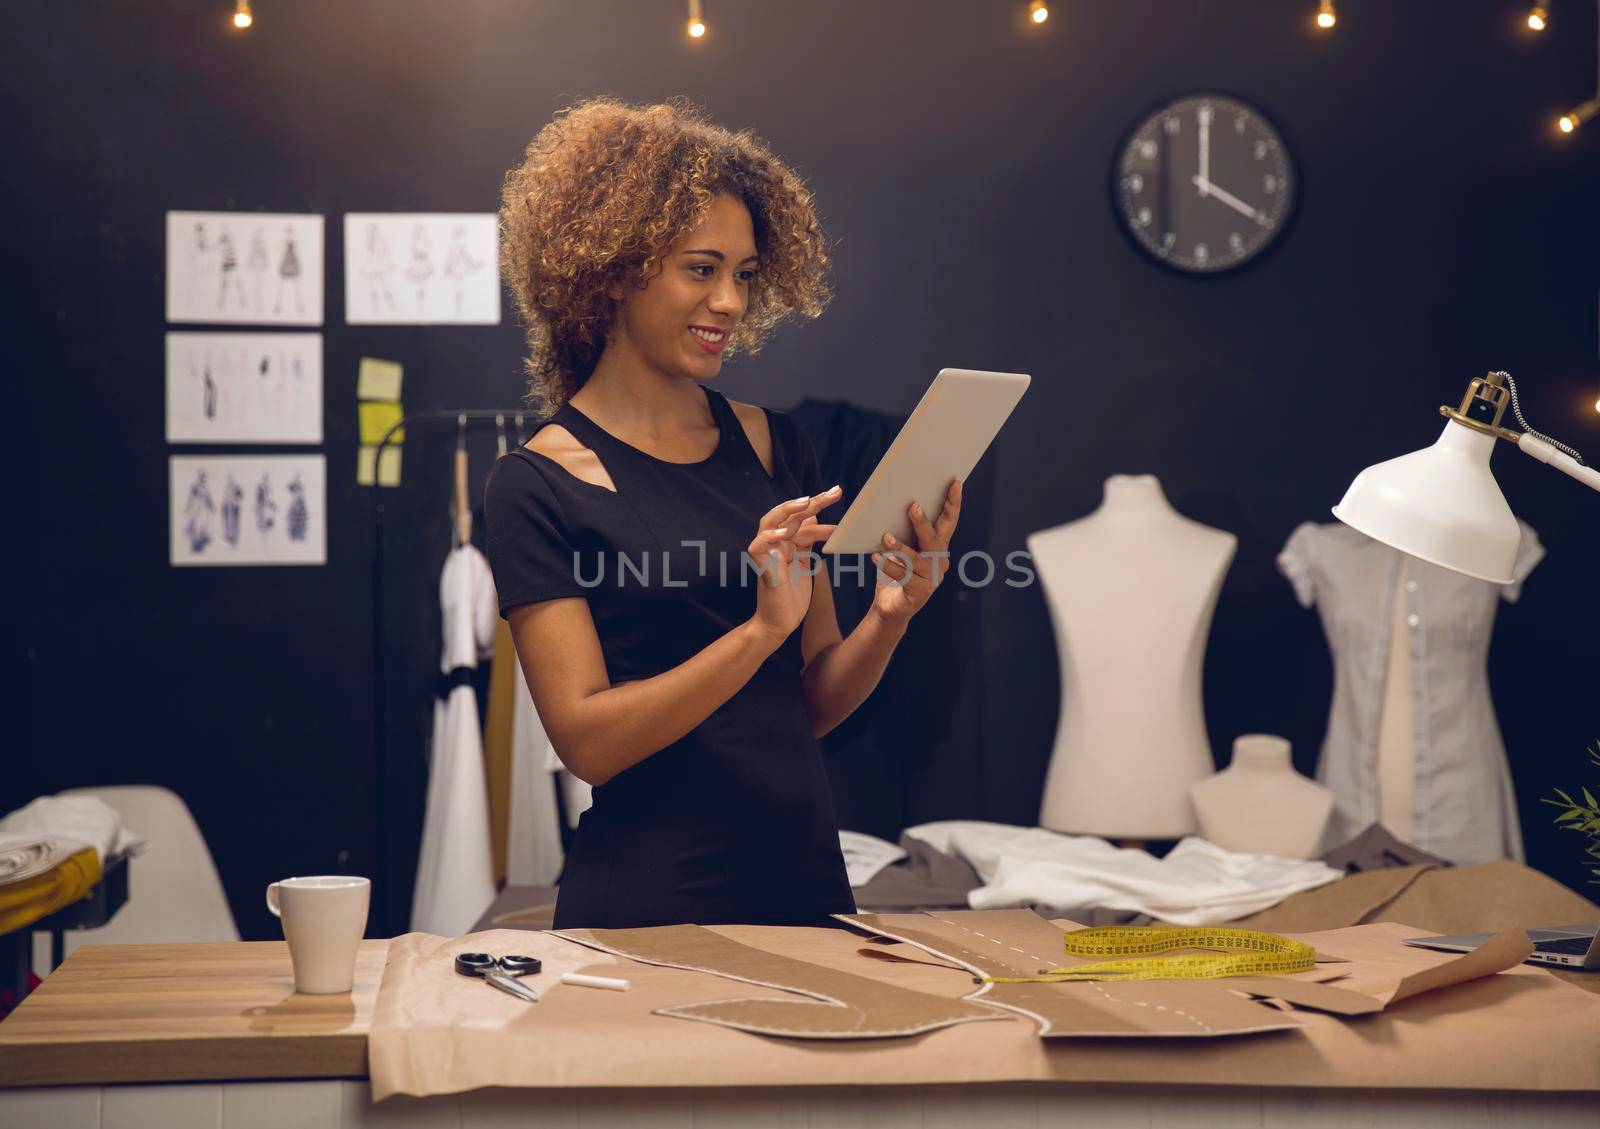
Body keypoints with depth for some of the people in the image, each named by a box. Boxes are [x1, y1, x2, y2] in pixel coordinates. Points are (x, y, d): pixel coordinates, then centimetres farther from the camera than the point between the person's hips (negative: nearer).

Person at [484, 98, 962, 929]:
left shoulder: (771, 444, 7)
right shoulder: (540, 483, -7)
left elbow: (812, 703, 9)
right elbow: (587, 740, -14)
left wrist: (890, 617, -9)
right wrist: (759, 632, -22)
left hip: (807, 881, 5)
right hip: (647, 902, -5)